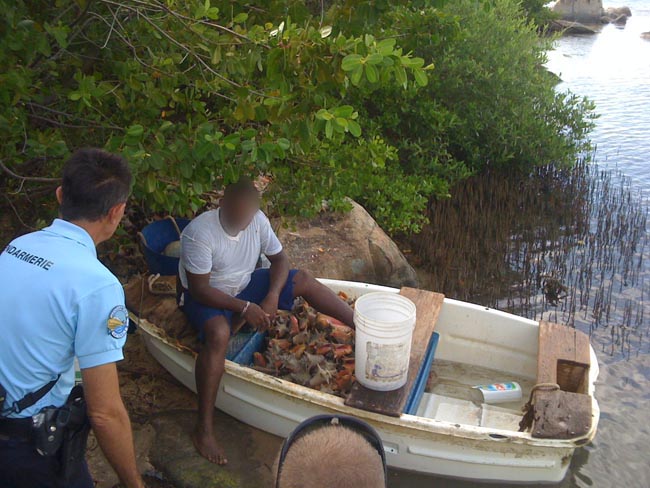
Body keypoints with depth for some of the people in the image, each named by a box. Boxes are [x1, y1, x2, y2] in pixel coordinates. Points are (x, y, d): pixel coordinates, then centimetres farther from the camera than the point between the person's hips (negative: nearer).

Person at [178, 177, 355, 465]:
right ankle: (203, 430, -29)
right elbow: (200, 290, -27)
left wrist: (272, 296, -18)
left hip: (244, 286, 6)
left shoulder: (257, 220, -12)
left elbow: (279, 259, -2)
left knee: (303, 280, -7)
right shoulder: (198, 233, -29)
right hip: (205, 297, -6)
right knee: (219, 334, -38)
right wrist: (244, 308, -30)